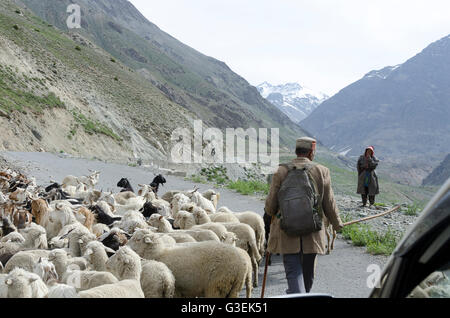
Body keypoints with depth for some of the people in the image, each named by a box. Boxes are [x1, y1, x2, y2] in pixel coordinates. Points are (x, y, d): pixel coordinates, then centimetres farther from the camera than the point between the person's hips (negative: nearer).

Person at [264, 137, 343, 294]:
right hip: (312, 234, 2)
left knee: (293, 271, -1)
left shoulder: (282, 171, -5)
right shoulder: (322, 171, -3)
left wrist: (270, 212, 23)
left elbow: (271, 204, -2)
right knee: (308, 272, 18)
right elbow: (329, 204, 3)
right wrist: (337, 224, 20)